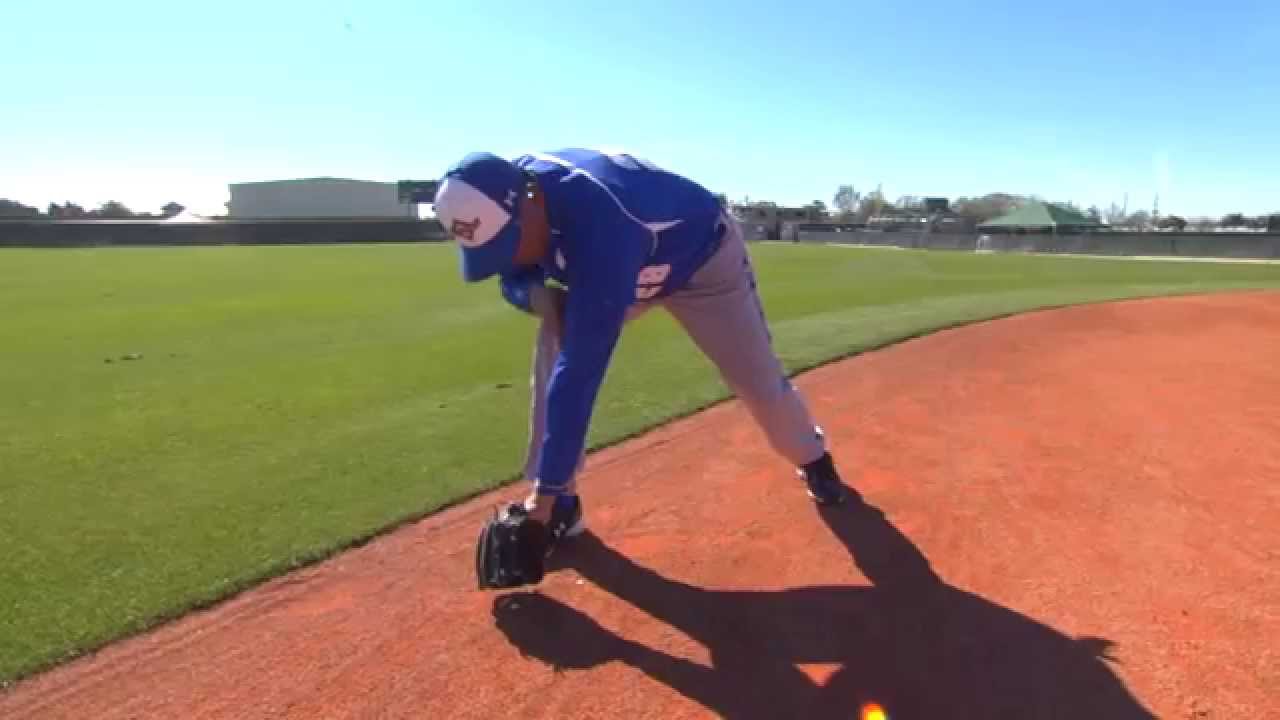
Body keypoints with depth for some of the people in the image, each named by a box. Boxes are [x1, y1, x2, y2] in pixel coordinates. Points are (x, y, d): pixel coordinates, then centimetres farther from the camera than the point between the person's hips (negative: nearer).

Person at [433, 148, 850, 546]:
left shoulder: (599, 229, -48)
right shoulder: (512, 188, -25)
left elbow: (581, 370, -48)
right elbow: (514, 278, -6)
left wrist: (547, 487, -44)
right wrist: (534, 295, -32)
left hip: (706, 257, -5)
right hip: (628, 265, 6)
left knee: (759, 380, 3)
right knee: (554, 348, -16)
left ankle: (812, 458, 36)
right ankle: (561, 500, -8)